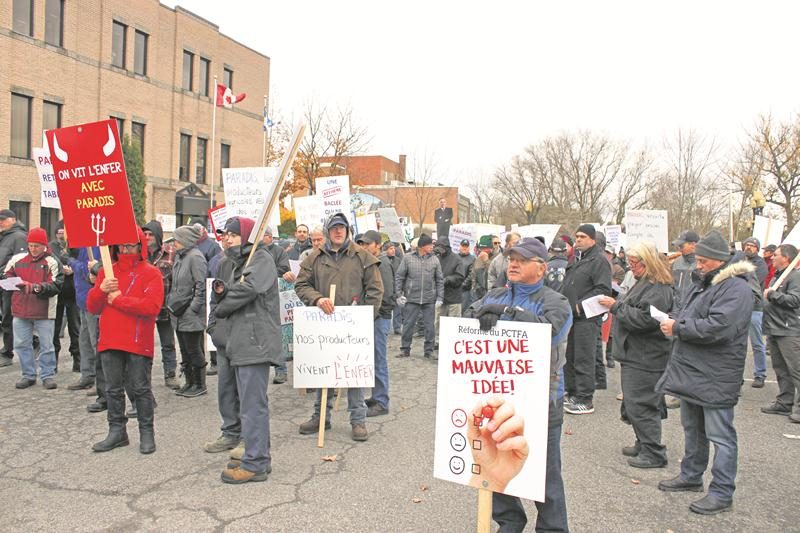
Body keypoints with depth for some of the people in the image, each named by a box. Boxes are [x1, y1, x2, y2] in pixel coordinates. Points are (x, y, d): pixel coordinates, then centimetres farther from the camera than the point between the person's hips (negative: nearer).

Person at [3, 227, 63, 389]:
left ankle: (48, 375, 14)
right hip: (20, 310, 4)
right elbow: (6, 276, 18)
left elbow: (56, 286, -13)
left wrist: (38, 287, -27)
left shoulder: (52, 262, -5)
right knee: (21, 344, 10)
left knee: (46, 345, 3)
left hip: (44, 312, -4)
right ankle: (28, 375, 22)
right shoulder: (17, 259, 8)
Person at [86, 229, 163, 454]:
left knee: (141, 388, 3)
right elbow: (92, 307, 9)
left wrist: (118, 299, -14)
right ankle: (117, 431, 26)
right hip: (110, 341, 5)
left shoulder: (151, 273, -4)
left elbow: (152, 306, -19)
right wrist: (101, 290, -11)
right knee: (113, 389, 13)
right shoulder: (107, 272, 12)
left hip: (138, 342, -5)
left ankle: (147, 432, 14)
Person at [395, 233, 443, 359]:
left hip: (429, 299, 1)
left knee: (429, 326, 7)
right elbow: (399, 277, 1)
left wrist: (440, 297, 0)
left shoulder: (434, 259, 2)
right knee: (408, 325, 5)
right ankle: (405, 349, 20)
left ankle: (429, 351, 19)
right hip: (411, 298, -1)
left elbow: (440, 280, 6)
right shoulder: (408, 258, -2)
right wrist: (399, 294, -4)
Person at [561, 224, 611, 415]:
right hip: (571, 316, 9)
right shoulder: (578, 260, 19)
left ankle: (585, 400, 1)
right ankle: (572, 393, 27)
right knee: (569, 357, 15)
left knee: (583, 360, -6)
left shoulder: (599, 260, -9)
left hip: (587, 318, -9)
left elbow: (603, 290, -18)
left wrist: (580, 305, -20)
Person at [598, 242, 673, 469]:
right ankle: (644, 444, 30)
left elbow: (644, 319, -26)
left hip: (645, 359, -11)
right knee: (633, 402, 18)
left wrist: (616, 306, -19)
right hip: (636, 355, 11)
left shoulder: (658, 289, -18)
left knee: (640, 404, -6)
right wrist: (616, 306, 12)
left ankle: (654, 453, 3)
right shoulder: (644, 283, 16)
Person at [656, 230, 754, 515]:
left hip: (716, 377, -10)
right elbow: (687, 316, 22)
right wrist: (674, 323, -1)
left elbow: (718, 328, -28)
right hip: (691, 371, 10)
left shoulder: (736, 288, -17)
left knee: (720, 435, 1)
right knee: (692, 428, 21)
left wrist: (678, 328, -19)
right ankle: (691, 475, 36)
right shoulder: (703, 284, 14)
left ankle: (722, 492, 10)